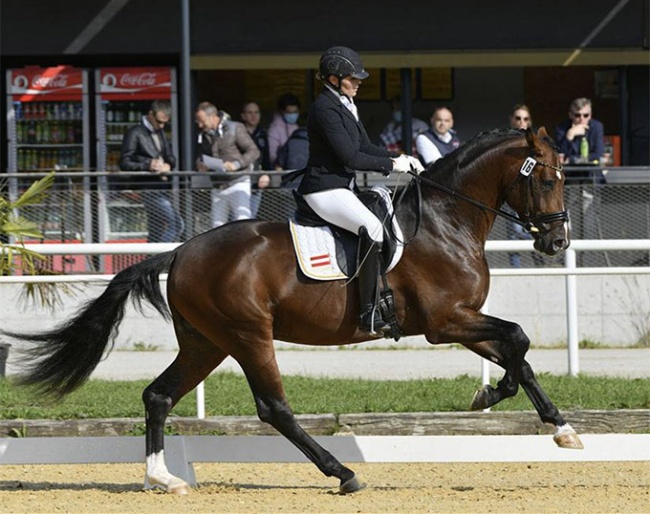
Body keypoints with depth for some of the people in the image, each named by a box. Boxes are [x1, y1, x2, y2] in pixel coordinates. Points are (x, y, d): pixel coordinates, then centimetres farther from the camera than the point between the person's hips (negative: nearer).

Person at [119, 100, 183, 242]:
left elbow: (170, 156, 23)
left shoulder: (160, 133, 18)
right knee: (176, 223, -18)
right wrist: (148, 165, -24)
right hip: (149, 189, -8)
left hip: (162, 188, 8)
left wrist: (168, 165, -2)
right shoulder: (135, 133, -6)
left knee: (155, 231, 9)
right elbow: (125, 163, -9)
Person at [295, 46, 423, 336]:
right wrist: (392, 165, -13)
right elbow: (350, 158, -20)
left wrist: (401, 159, 3)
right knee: (373, 229, -30)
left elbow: (366, 148, 18)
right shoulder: (325, 109, -16)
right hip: (325, 190, -11)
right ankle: (369, 313, -33)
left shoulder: (345, 106, 16)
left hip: (343, 187, 11)